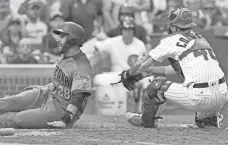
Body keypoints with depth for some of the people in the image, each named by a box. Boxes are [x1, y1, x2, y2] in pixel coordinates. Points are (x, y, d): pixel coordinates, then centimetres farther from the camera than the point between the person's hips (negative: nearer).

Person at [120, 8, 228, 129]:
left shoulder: (172, 40, 1)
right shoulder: (200, 38, 23)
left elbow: (144, 64, 9)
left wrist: (128, 74, 27)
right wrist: (152, 71, 41)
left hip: (199, 98, -7)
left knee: (158, 85, 9)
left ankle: (146, 120, 24)